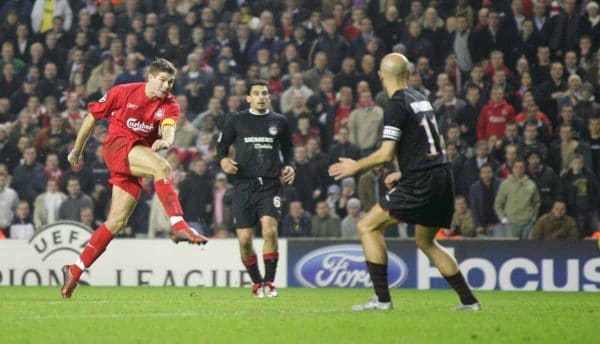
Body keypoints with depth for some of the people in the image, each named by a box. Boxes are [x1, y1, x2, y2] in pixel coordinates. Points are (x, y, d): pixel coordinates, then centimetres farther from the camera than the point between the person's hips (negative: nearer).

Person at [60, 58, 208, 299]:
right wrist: (77, 150, 14)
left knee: (117, 221, 0)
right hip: (117, 146, -5)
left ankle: (75, 270, 8)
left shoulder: (169, 105, 4)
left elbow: (169, 128, -17)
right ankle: (178, 226, -44)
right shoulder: (123, 93, -2)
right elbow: (92, 116, 9)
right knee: (162, 167, -31)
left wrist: (165, 141, -41)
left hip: (136, 162, 5)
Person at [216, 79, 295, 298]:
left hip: (270, 184, 0)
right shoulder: (236, 121, 9)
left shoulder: (279, 122, 12)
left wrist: (290, 166, 2)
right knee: (244, 239, -4)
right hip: (244, 184, 0)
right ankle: (256, 282, 17)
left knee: (270, 230, -22)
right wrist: (223, 160, -10)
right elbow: (221, 146, 11)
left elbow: (288, 150, 21)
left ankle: (269, 281, -11)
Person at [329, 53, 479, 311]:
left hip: (421, 184, -8)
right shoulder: (421, 99, 16)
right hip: (443, 178, 8)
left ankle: (382, 298, -9)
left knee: (367, 227, -2)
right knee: (425, 242, 24)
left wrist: (355, 166, 0)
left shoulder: (396, 105, -10)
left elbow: (386, 154, -15)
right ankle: (468, 300, 22)